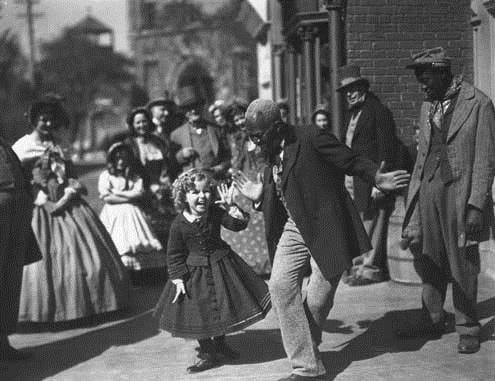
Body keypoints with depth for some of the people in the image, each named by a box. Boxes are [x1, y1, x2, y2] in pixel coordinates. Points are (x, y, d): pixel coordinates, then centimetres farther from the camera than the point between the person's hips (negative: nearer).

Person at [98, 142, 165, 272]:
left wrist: (117, 193, -2)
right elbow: (106, 197, -4)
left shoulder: (135, 177, 18)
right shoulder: (105, 175, 10)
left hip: (132, 215, 2)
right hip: (113, 215, -2)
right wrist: (129, 197, -4)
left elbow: (139, 194, 2)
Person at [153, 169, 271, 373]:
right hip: (194, 271, -3)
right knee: (198, 312, 1)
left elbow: (238, 224, -16)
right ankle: (207, 352, 19)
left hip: (220, 264, 3)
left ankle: (219, 342, 38)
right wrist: (178, 279, -13)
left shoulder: (216, 212, -10)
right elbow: (174, 256, -10)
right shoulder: (179, 225, -16)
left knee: (224, 304, 14)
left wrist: (231, 207, -30)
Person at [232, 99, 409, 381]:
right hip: (293, 229, 7)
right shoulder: (272, 156, 11)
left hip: (326, 229, -6)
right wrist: (258, 194, 0)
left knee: (319, 299, -2)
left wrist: (376, 177, -25)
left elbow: (351, 161, -11)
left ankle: (307, 345, 30)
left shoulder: (311, 138, -11)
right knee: (281, 286, -9)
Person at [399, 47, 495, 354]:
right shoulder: (428, 107, 13)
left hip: (460, 191, -5)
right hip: (429, 190, 6)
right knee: (429, 260, 8)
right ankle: (433, 319, 22)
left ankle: (468, 328, 15)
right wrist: (413, 198, 11)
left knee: (463, 265, 2)